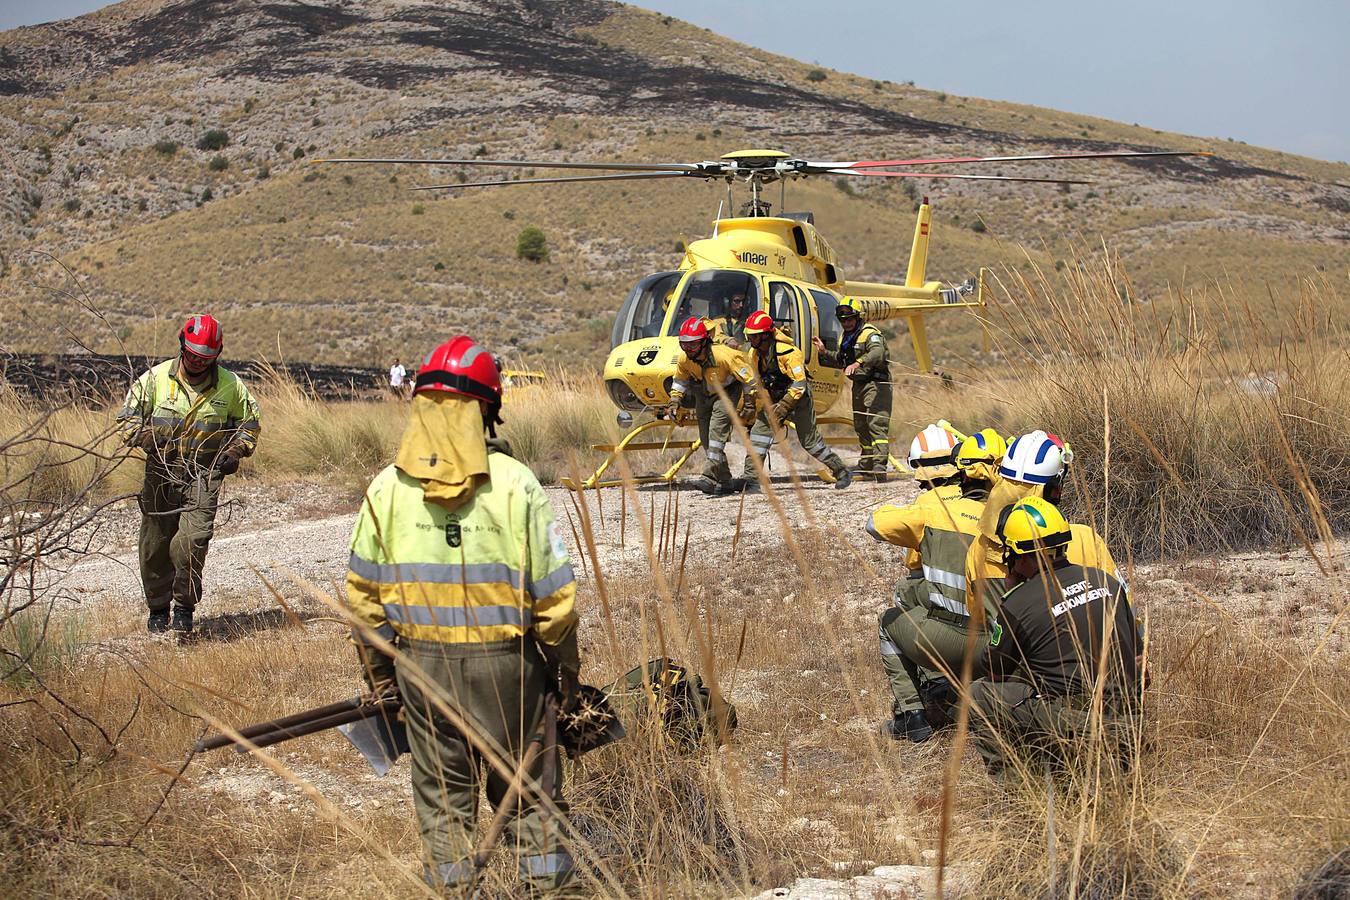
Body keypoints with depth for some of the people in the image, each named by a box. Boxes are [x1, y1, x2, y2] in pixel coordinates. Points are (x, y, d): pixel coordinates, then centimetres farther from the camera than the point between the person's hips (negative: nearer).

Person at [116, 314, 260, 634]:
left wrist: (236, 451, 1)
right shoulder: (156, 378, 0)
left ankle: (185, 607, -3)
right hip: (161, 473, 1)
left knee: (193, 539, -19)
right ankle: (158, 608, 28)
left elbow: (250, 422, 18)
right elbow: (127, 417, 5)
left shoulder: (230, 385, 2)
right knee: (155, 545, 7)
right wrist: (143, 435, -16)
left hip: (204, 475, -1)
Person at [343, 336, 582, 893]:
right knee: (525, 787, 13)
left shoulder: (387, 488, -4)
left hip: (422, 661, 2)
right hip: (505, 660, -2)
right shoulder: (515, 483, -11)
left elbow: (363, 592, 2)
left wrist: (378, 672, 13)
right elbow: (554, 593, -8)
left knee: (441, 789, 15)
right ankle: (546, 880, 21)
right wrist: (565, 669, 5)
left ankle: (449, 884, 21)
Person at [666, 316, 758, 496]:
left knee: (717, 429, -26)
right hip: (704, 395, 7)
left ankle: (709, 477, -33)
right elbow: (681, 379, 10)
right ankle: (724, 482, 13)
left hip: (727, 391, -7)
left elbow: (748, 378, -21)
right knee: (706, 440, 5)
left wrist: (749, 403, -15)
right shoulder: (684, 358, -14)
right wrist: (675, 400, 2)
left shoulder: (723, 355, -32)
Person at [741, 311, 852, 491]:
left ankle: (842, 473, 14)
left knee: (810, 441, -1)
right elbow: (757, 382, 10)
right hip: (775, 399, 6)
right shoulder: (755, 354, -4)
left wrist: (782, 408, -28)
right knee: (759, 431, -9)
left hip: (799, 398, -6)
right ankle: (751, 479, -8)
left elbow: (799, 384, -26)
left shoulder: (787, 352, -26)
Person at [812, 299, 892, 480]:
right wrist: (824, 352, 11)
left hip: (876, 384, -9)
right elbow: (841, 361, 26)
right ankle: (866, 465, 30)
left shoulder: (870, 334, -15)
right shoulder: (846, 337, 14)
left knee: (877, 424, -19)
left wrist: (858, 363, -50)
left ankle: (880, 465, -29)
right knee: (861, 425, 17)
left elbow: (877, 353, -36)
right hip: (858, 385, 10)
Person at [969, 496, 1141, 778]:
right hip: (1127, 719, 6)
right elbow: (1136, 655, 16)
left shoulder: (1017, 604, -7)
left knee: (978, 695, 8)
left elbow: (995, 674, 10)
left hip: (1070, 720, -6)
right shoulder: (1105, 581, 9)